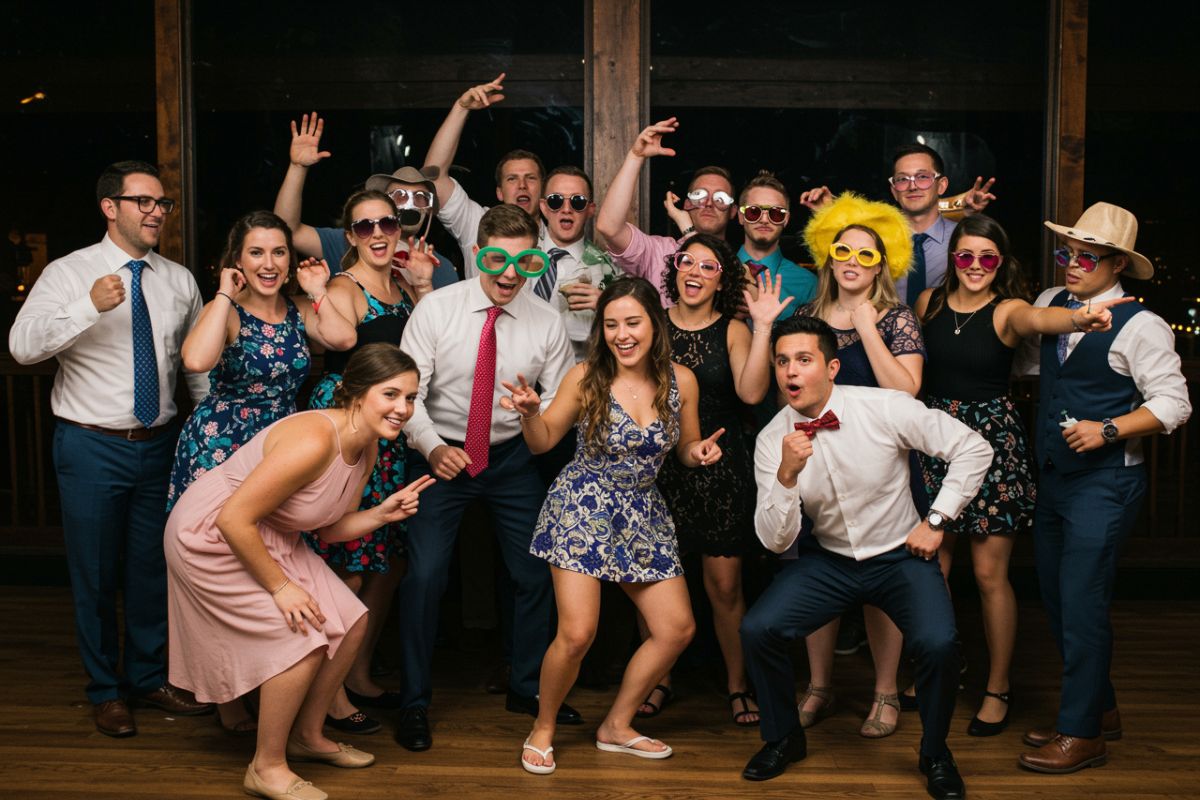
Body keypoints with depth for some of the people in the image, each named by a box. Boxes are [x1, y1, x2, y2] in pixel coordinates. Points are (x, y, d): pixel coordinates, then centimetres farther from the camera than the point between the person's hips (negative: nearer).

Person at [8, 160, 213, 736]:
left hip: (159, 444, 4)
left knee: (151, 569, 14)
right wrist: (89, 307, -32)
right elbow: (22, 346, -20)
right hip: (92, 446, -4)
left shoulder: (179, 280, 6)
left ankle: (148, 679, 32)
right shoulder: (69, 273, -7)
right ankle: (105, 690, 25)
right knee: (95, 575, 7)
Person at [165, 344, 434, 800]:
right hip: (211, 536, -9)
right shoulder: (314, 441, -33)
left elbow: (329, 528, 5)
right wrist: (279, 586, -21)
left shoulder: (367, 447, -4)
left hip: (269, 537, 9)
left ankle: (307, 735, 25)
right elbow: (234, 519, -30)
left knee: (350, 623, 5)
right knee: (304, 638, -14)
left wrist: (384, 513, -12)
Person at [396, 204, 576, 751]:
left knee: (535, 573, 9)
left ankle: (527, 687, 32)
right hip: (442, 455, -2)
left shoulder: (547, 322, -7)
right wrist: (431, 446, -29)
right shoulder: (436, 309, -13)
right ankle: (415, 702, 10)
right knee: (424, 575, -9)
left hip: (513, 459, 3)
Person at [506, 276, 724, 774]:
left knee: (678, 629, 5)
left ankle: (617, 727, 24)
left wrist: (703, 452, -13)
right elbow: (543, 442, -3)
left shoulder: (681, 381, -5)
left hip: (643, 513, 5)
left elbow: (687, 450, 10)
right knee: (577, 634, -14)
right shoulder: (585, 378, -13)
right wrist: (530, 413, -24)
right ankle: (542, 730, 13)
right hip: (583, 507, -4)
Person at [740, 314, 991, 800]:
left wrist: (937, 521, -10)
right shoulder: (773, 440, -9)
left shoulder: (886, 409, -17)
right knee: (757, 630, -18)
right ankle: (783, 738, 12)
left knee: (938, 644, -27)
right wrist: (787, 475, -30)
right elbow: (775, 541, -14)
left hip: (899, 556, -2)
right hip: (827, 560, 3)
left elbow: (973, 449, -9)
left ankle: (935, 754, 5)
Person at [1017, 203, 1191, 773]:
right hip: (1053, 476, 7)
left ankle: (1082, 733, 7)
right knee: (1055, 599, 14)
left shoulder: (1138, 325, -10)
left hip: (1104, 483, -7)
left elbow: (1173, 404, -11)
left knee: (1081, 606, -6)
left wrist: (1108, 430, -20)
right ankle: (1101, 709, 30)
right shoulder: (1049, 305, 9)